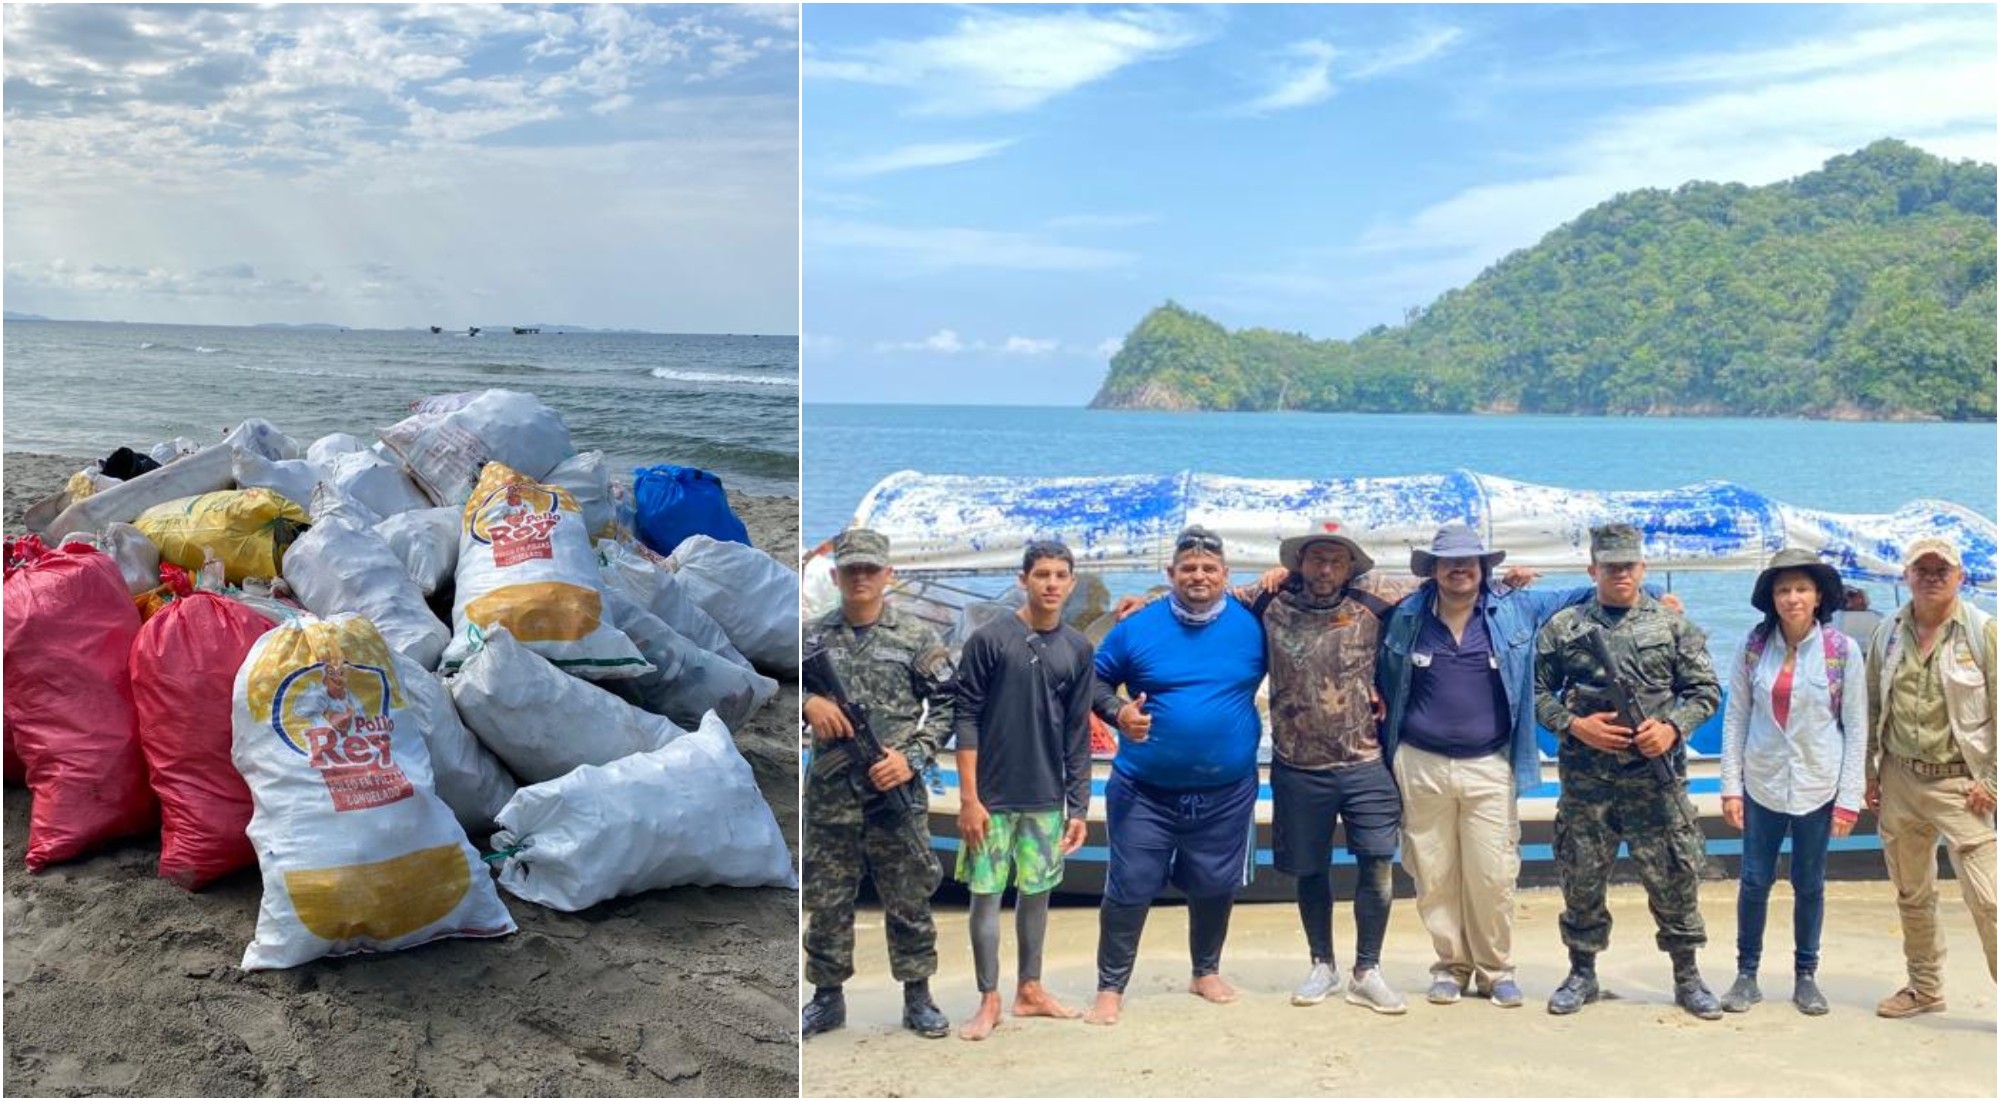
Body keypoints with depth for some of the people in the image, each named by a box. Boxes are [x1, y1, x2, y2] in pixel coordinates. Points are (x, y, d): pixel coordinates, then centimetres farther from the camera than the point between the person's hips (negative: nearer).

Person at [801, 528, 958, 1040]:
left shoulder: (916, 637, 1)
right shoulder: (812, 637, 6)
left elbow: (947, 705, 2)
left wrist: (914, 757, -9)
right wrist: (807, 703, -13)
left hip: (895, 791, -2)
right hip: (829, 792, 2)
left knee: (908, 899, 5)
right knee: (826, 900, 9)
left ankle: (918, 997, 17)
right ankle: (828, 998, 21)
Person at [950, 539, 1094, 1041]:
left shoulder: (1078, 650, 3)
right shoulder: (989, 639, -8)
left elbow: (1078, 735, 6)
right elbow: (966, 719, -8)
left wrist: (1078, 806, 4)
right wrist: (969, 798, -12)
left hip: (1047, 799, 4)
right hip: (993, 796, -3)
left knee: (1037, 891, 12)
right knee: (986, 893, 2)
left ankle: (1030, 990, 26)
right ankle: (989, 1000, 13)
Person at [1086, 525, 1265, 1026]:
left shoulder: (1252, 623, -2)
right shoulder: (1138, 626, -6)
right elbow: (1098, 680, 3)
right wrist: (1117, 711, -15)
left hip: (1227, 791, 2)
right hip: (1144, 790, -1)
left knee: (1216, 887, 16)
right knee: (1129, 889, 0)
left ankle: (1207, 971, 38)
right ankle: (1111, 987, 13)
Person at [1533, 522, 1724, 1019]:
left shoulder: (1673, 626, 6)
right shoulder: (1563, 628, 6)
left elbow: (1705, 690, 7)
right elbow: (1538, 691, 7)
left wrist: (1673, 727, -9)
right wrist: (1575, 726, -9)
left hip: (1656, 776, 0)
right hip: (1585, 777, 0)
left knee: (1674, 876, 3)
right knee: (1582, 879, 7)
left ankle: (1687, 975, 18)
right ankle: (1582, 973, 22)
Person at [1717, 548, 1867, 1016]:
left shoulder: (1843, 650, -6)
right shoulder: (1754, 646, -2)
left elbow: (1856, 728, -3)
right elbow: (1735, 717, 1)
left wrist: (1849, 798, -6)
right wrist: (1731, 786, -2)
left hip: (1818, 785, -1)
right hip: (1763, 783, 1)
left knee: (1810, 885, 10)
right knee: (1755, 881, 5)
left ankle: (1805, 976, 25)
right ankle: (1747, 973, 18)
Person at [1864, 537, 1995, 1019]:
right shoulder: (1888, 633, 7)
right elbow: (1871, 707, 13)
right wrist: (1868, 773, 11)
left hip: (1959, 783, -5)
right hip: (1900, 781, 5)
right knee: (1911, 895, 16)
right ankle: (1925, 988, 31)